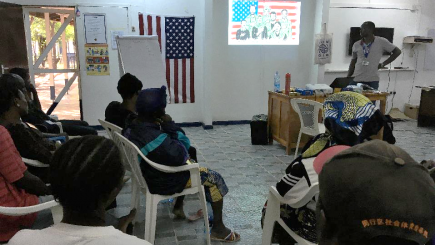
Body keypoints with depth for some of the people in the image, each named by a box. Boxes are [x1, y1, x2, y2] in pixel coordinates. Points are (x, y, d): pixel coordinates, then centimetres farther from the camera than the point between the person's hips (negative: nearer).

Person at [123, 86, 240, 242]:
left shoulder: (132, 127, -7)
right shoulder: (155, 138, -37)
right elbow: (181, 156, -29)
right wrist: (170, 125, -25)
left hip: (148, 173, 10)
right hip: (163, 182, -9)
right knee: (215, 179, 2)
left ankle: (178, 207, 39)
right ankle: (218, 229, 12)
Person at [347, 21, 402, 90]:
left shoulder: (381, 42, 1)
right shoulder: (356, 45, 10)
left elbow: (397, 51, 7)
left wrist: (383, 64, 1)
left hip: (372, 81, -3)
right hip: (356, 80, 3)